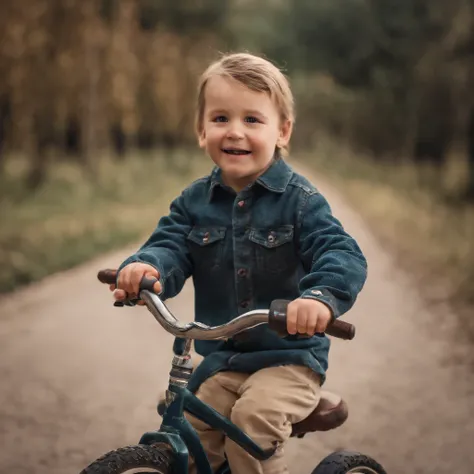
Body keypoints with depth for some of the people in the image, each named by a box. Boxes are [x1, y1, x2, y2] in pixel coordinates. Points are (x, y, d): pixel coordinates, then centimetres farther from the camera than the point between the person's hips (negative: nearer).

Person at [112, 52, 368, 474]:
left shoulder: (299, 199, -10)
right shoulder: (194, 202, 3)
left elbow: (344, 255, -21)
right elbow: (170, 246, -9)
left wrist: (322, 295, -44)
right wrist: (145, 267, -35)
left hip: (289, 358, -4)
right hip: (220, 360, 4)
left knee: (254, 415, -29)